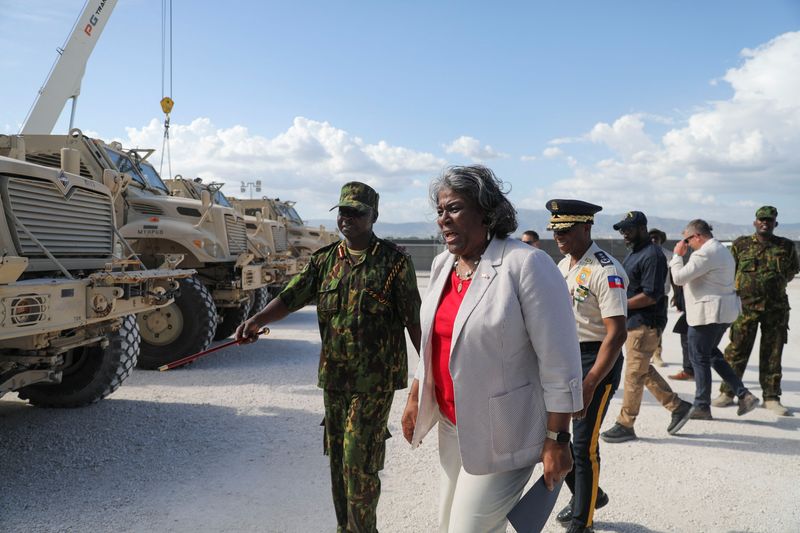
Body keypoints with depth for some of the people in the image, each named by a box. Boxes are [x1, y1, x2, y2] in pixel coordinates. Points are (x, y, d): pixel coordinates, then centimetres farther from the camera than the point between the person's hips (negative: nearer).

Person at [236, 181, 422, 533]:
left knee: (359, 461, -4)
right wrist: (258, 320, -21)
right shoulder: (325, 260, 7)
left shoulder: (394, 262, -7)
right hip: (333, 376, 5)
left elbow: (413, 319, -6)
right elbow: (292, 296, -3)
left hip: (375, 379, -5)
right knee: (338, 458, 14)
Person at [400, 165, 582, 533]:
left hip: (501, 435, -7)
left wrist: (557, 440, -16)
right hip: (452, 426, 7)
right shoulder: (443, 264, 5)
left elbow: (559, 361, -17)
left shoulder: (526, 264, -18)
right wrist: (414, 398, 16)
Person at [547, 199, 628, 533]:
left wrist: (590, 384, -26)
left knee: (583, 444, 0)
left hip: (597, 360, -8)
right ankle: (587, 494, 38)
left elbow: (617, 334, -23)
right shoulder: (562, 265, 8)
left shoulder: (606, 272, -19)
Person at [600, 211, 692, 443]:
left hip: (645, 324, -10)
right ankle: (678, 407, 28)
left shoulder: (652, 255, -17)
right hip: (633, 322, 10)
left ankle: (625, 426, 8)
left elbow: (651, 296, -23)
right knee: (644, 371, 16)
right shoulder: (633, 253, 14)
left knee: (634, 374, -2)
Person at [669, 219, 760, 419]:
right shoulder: (722, 250, 16)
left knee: (699, 358, 1)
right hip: (725, 311, 10)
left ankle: (702, 407, 9)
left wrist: (677, 255, -5)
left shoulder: (705, 253, -18)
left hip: (708, 313, -10)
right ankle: (744, 394, 15)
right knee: (711, 353, 20)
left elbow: (679, 278, -19)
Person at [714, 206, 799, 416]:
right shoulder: (740, 245, 2)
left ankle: (771, 397, 16)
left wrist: (777, 284, 10)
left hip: (776, 308, 1)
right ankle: (727, 393, 11)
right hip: (745, 306, -1)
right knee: (736, 351, 1)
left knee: (772, 354, 6)